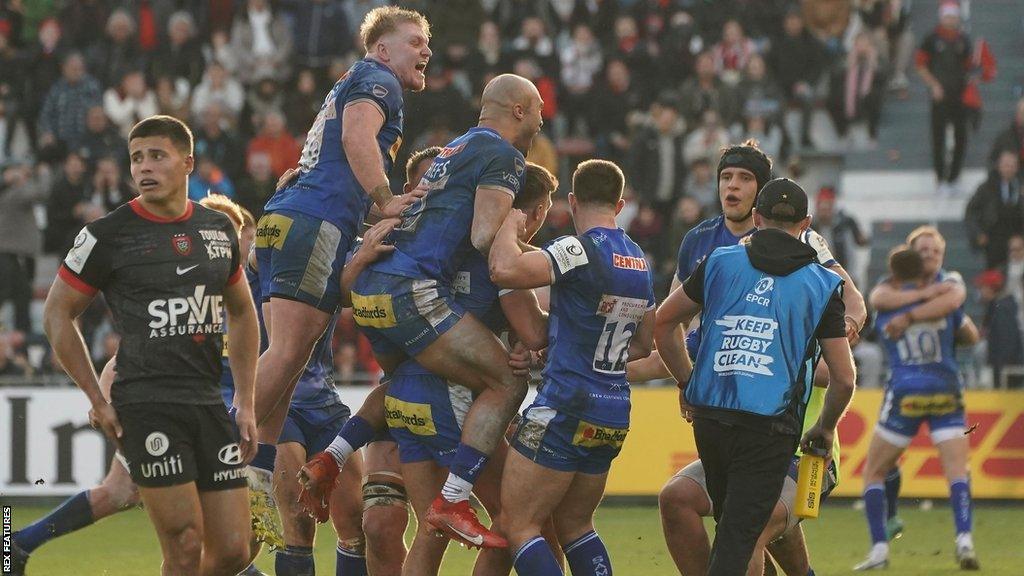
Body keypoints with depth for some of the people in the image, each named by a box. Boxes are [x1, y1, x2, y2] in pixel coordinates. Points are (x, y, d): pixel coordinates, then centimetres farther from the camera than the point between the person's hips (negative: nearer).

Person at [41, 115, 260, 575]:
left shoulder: (219, 229, 11)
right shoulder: (109, 235, -4)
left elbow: (242, 314, 24)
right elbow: (57, 314, 4)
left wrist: (246, 404, 17)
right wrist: (97, 401, -1)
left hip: (210, 403, 5)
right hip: (145, 406, -5)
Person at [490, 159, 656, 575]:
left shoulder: (582, 251, -14)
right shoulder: (640, 263, 12)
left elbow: (505, 269, -28)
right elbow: (643, 345, 23)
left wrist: (509, 225, -9)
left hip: (567, 405, -8)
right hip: (614, 415, 8)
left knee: (518, 525, -4)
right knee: (575, 525, 19)